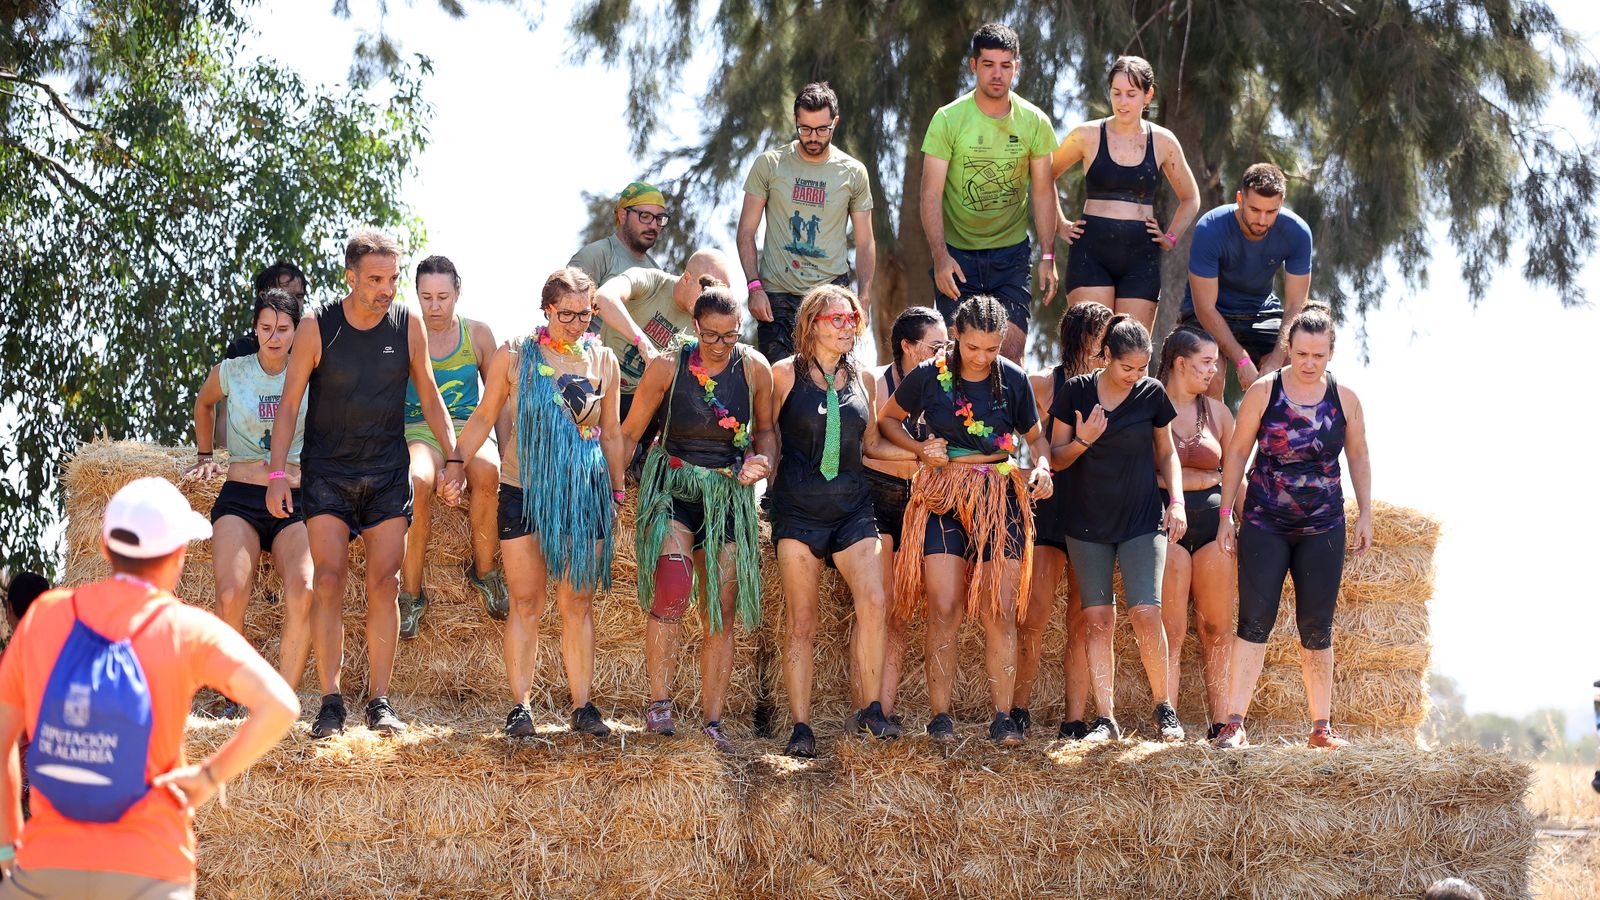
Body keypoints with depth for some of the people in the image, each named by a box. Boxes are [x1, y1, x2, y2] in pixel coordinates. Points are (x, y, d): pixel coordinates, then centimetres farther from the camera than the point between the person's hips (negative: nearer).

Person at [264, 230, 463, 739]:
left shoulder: (408, 325, -2)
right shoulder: (316, 329, -7)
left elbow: (427, 393, 10)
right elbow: (289, 404, -2)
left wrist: (452, 455, 3)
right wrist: (276, 472, -9)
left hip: (388, 474, 2)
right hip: (327, 473, -1)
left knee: (384, 585, -3)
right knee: (328, 582, -9)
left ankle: (379, 702, 1)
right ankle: (331, 703, -6)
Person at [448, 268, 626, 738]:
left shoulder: (603, 361, 6)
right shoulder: (513, 356, 0)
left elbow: (612, 433, 14)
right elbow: (484, 418, 5)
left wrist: (617, 492, 14)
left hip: (584, 496, 1)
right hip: (524, 492, -1)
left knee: (578, 604, 4)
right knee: (526, 603, -2)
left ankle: (582, 704, 7)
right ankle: (520, 705, 1)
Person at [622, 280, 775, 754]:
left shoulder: (754, 368, -1)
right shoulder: (667, 367, -7)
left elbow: (765, 429, 14)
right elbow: (630, 432, 2)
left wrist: (763, 460, -7)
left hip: (728, 497, 3)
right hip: (673, 489, -3)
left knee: (722, 614, 1)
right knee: (671, 589, -26)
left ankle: (712, 723, 8)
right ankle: (659, 703, -17)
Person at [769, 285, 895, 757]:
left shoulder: (862, 377, 13)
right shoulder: (786, 373, 3)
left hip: (852, 505, 2)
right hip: (798, 508, -2)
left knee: (873, 602, -19)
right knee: (801, 621, -3)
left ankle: (869, 709, -8)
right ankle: (801, 727, 2)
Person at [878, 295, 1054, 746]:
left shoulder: (1014, 379, 1)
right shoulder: (930, 375, -3)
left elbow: (1035, 437, 13)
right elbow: (888, 418, 12)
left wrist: (1042, 467, -8)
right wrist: (919, 448, -5)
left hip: (1001, 499, 1)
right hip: (943, 497, -1)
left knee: (1001, 613, -4)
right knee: (944, 609, -7)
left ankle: (1002, 718, -2)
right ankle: (940, 717, -1)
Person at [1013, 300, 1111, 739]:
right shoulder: (1044, 384, 0)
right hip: (1050, 505, -2)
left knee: (1083, 622, 2)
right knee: (1035, 616, -9)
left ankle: (1075, 719, 6)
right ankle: (1019, 709, 7)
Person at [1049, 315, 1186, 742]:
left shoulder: (1152, 394, 0)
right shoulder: (1076, 391, -2)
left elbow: (1167, 452, 13)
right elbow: (1056, 458, 3)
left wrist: (1177, 501, 0)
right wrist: (1081, 442, -17)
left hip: (1141, 520, -1)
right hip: (1087, 523, 1)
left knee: (1145, 612, -12)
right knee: (1097, 618, -2)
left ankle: (1164, 707, 5)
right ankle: (1105, 718, 2)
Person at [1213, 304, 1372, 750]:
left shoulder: (1345, 399, 2)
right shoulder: (1263, 392, -5)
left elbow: (1358, 457, 14)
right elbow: (1237, 452, 2)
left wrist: (1365, 515, 11)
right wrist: (1226, 516, 1)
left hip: (1323, 528, 2)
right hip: (1265, 524, -2)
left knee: (1317, 627, 6)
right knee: (1254, 622, -9)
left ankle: (1322, 725, 13)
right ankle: (1234, 724, -10)